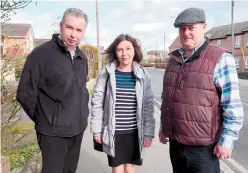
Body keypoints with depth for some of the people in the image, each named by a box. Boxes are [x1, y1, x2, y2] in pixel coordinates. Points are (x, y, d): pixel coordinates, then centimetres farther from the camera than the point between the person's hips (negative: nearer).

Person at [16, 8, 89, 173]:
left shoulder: (82, 58, 6)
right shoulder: (41, 54, -15)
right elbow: (25, 93, -12)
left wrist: (81, 115, 12)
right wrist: (44, 120, -2)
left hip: (78, 129, 6)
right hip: (54, 132, -6)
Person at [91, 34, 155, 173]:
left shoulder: (143, 76, -2)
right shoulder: (106, 74, -5)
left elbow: (148, 106, -1)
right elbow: (97, 103, -2)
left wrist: (148, 133, -2)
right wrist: (97, 130, -3)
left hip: (134, 133, 1)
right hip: (113, 132, -1)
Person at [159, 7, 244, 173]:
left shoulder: (220, 58, -11)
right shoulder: (174, 59, 8)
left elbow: (233, 104, -13)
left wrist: (227, 140, -14)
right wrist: (163, 127, 18)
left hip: (203, 147, -6)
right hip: (175, 143, 6)